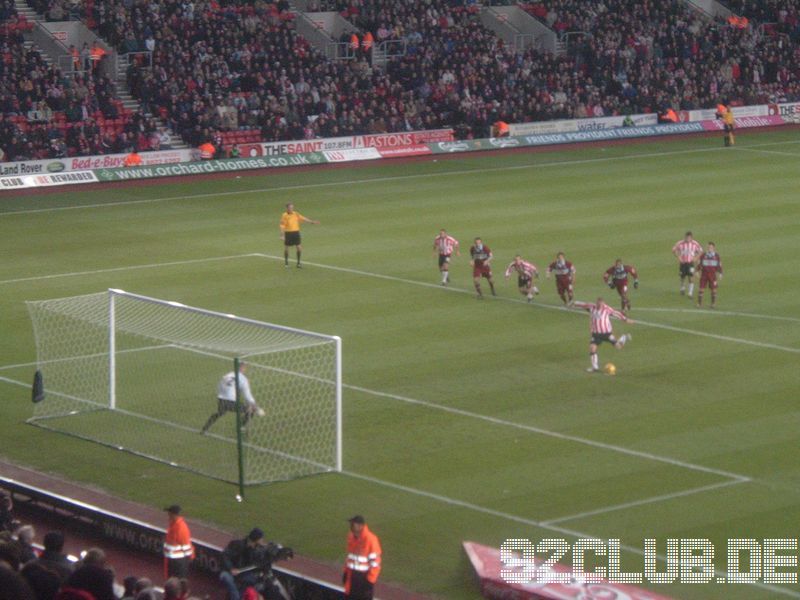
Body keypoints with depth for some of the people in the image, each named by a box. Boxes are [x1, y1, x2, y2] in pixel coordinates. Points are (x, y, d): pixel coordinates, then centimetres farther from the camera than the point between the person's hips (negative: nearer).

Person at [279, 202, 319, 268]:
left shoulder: (296, 214, 3)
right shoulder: (284, 216, -9)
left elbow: (303, 219, 4)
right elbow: (282, 226, -9)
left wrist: (312, 222, -1)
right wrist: (282, 235, -14)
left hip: (296, 232, 3)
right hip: (288, 233, -3)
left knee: (299, 248, 0)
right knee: (286, 248, 7)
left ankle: (298, 262, 13)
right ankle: (286, 262, 24)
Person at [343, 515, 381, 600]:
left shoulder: (371, 539, -20)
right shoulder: (351, 536, 4)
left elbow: (375, 561, -17)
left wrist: (370, 580, -18)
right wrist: (346, 572, 16)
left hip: (364, 576, -7)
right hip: (351, 575, 7)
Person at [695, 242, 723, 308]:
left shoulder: (716, 256, 3)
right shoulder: (703, 255, 1)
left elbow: (719, 265, 9)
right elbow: (699, 264, 6)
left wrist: (720, 274, 5)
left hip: (713, 275, 0)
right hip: (704, 274, 0)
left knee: (713, 289, 2)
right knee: (701, 288, -4)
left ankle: (713, 303, 15)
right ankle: (699, 303, 3)